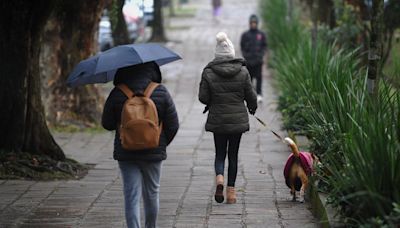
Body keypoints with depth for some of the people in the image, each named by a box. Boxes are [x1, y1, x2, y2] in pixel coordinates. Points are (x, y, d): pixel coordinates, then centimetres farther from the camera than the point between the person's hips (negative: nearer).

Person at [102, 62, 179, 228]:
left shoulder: (117, 94, -8)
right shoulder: (161, 93, -7)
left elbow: (107, 124, 0)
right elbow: (173, 125, -3)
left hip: (126, 154, -1)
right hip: (154, 153, 1)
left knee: (132, 197, 0)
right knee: (151, 193, 18)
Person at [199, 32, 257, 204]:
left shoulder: (208, 73, -8)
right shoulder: (242, 72, -6)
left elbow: (203, 97, -6)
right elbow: (250, 95, -1)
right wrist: (253, 106, 21)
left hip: (217, 120, 0)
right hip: (238, 119, 0)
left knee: (220, 154, 11)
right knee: (233, 154, 11)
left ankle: (219, 177, -17)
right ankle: (231, 190, 10)